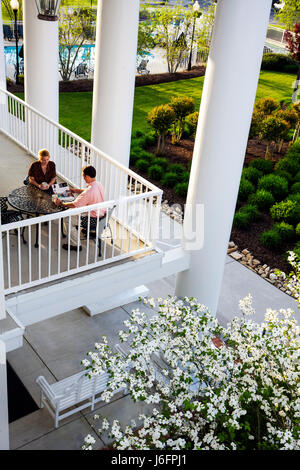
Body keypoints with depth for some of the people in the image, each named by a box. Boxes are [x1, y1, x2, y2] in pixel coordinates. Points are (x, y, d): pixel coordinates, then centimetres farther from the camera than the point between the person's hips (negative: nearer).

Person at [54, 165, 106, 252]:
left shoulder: (89, 192, -30)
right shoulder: (99, 184, -3)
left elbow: (74, 205, -19)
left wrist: (61, 203, -5)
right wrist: (76, 190, 25)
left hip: (94, 219, -9)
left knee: (67, 219, 1)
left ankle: (75, 245, 8)